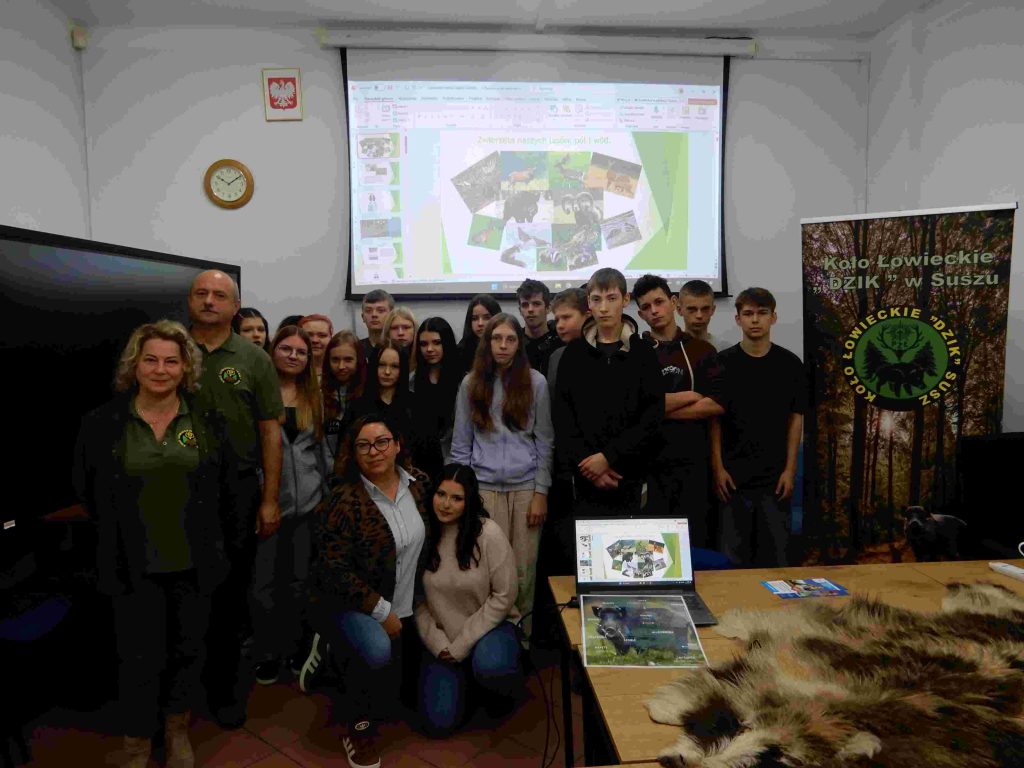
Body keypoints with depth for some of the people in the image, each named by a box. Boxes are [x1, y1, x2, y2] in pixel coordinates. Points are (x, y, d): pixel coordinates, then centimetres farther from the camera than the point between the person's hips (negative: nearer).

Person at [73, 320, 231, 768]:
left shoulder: (206, 420, -2)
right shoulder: (103, 423, -5)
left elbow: (223, 484, 8)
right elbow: (86, 488, 6)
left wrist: (197, 523, 6)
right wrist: (120, 531, 6)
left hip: (193, 562, 2)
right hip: (133, 564, -1)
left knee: (187, 649, 16)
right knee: (141, 658, 8)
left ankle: (178, 731, 40)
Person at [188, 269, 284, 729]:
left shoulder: (254, 359, 1)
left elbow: (270, 430, 1)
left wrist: (270, 499, -2)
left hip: (238, 489, 0)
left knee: (231, 590, 10)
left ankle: (224, 686, 29)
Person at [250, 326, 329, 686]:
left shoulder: (313, 395, 10)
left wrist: (326, 490, 12)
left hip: (308, 500, 4)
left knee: (300, 577, 13)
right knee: (266, 579, 6)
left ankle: (296, 645, 29)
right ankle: (266, 652, 23)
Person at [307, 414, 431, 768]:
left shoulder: (418, 482, -6)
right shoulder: (343, 501, -21)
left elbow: (429, 535, 10)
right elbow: (334, 570, -21)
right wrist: (380, 611, -21)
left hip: (403, 606, 6)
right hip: (348, 603, -6)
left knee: (398, 686, 12)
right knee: (378, 651, -34)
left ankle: (334, 646, 36)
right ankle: (359, 727, -4)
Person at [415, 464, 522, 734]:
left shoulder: (488, 534, -19)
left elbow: (503, 597, -14)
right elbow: (417, 601, -3)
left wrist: (462, 645, -13)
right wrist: (439, 645, -11)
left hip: (487, 626, -2)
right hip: (441, 635, 3)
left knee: (489, 666, -35)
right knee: (440, 722, -7)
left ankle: (501, 689, 4)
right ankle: (462, 675, 25)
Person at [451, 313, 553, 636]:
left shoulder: (536, 382, 1)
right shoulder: (471, 384, 4)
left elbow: (545, 442, 3)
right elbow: (460, 444, 7)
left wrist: (541, 492, -2)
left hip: (526, 487, 0)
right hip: (484, 488, 1)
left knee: (524, 568, 4)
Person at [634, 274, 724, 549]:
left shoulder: (702, 350, 8)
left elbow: (717, 404, -4)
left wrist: (659, 410, -8)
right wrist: (689, 395, -5)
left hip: (693, 462, 1)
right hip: (647, 463, -1)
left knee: (696, 543, 7)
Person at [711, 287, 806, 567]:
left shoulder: (790, 363, 2)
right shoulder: (723, 362, -1)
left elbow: (795, 418, 5)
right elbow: (714, 419, 0)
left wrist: (790, 469, -1)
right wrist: (717, 467, -6)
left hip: (774, 475, 1)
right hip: (733, 475, -1)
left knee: (774, 554, 9)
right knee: (733, 555, 8)